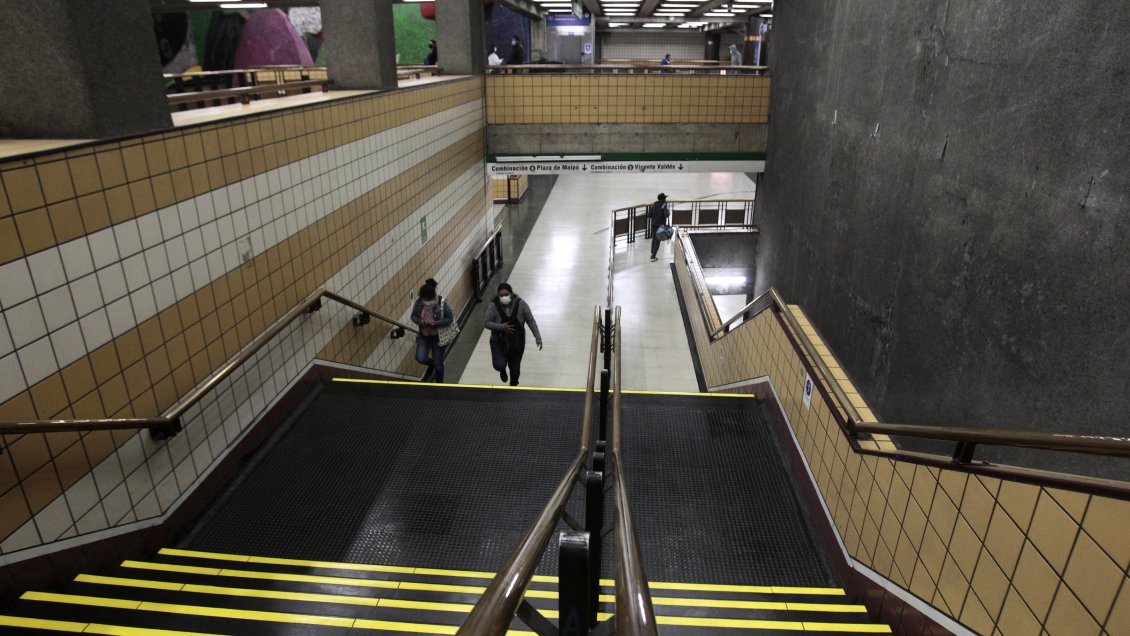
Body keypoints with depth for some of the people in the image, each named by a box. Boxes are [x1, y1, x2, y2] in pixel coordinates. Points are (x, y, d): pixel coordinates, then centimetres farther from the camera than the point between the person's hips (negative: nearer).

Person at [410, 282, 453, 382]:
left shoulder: (442, 303, -24)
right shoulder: (418, 301, -14)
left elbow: (450, 318, -14)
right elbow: (413, 316, -1)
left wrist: (436, 323, -29)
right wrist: (420, 321, -23)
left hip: (439, 336, -3)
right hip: (424, 335, 3)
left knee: (438, 363, 7)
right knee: (420, 358, -10)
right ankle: (432, 363, 28)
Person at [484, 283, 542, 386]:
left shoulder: (520, 304, -18)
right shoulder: (493, 306, -21)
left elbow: (531, 321, -9)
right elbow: (486, 322, -13)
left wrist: (538, 338, -11)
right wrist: (502, 327, -27)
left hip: (517, 343, 1)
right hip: (499, 343, -1)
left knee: (515, 369, 12)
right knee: (499, 365, -21)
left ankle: (513, 386, 46)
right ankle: (502, 371, 21)